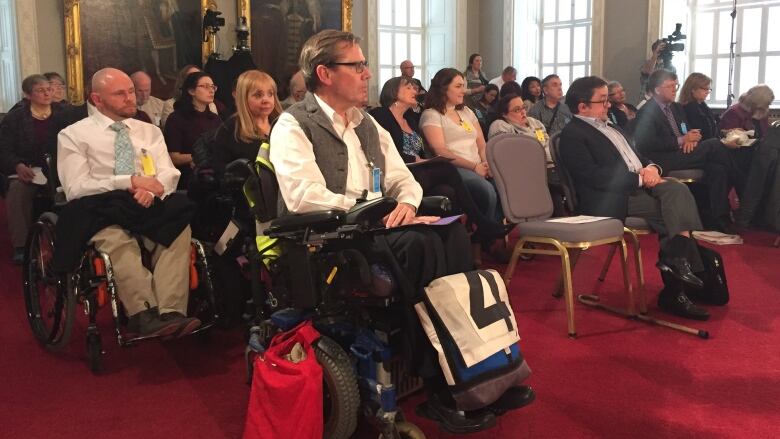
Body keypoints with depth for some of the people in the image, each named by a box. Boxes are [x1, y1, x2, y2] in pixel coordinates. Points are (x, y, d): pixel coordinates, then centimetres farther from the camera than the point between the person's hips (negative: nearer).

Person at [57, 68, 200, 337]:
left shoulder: (150, 131, 21)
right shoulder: (73, 135, 8)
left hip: (148, 208, 3)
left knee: (179, 228, -32)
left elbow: (169, 174, 10)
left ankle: (171, 313, -41)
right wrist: (130, 181, -15)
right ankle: (145, 314, -47)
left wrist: (152, 188, -15)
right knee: (116, 238, -39)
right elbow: (76, 188, -5)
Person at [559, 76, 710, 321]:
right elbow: (595, 176, -17)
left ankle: (676, 258, -21)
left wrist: (651, 168, 0)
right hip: (612, 198, -8)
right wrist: (640, 178, -15)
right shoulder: (572, 135, -5)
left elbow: (638, 156, 24)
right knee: (676, 212, -20)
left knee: (678, 189, -18)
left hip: (641, 185, 8)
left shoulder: (610, 128, 25)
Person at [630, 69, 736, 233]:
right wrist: (681, 140, -16)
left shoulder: (676, 108, 21)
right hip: (663, 160, -8)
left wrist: (691, 139, -6)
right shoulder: (647, 112, -6)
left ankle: (719, 219, -18)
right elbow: (647, 144, -17)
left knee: (717, 169, -20)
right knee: (715, 145, -20)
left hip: (682, 153, 8)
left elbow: (687, 132, 21)